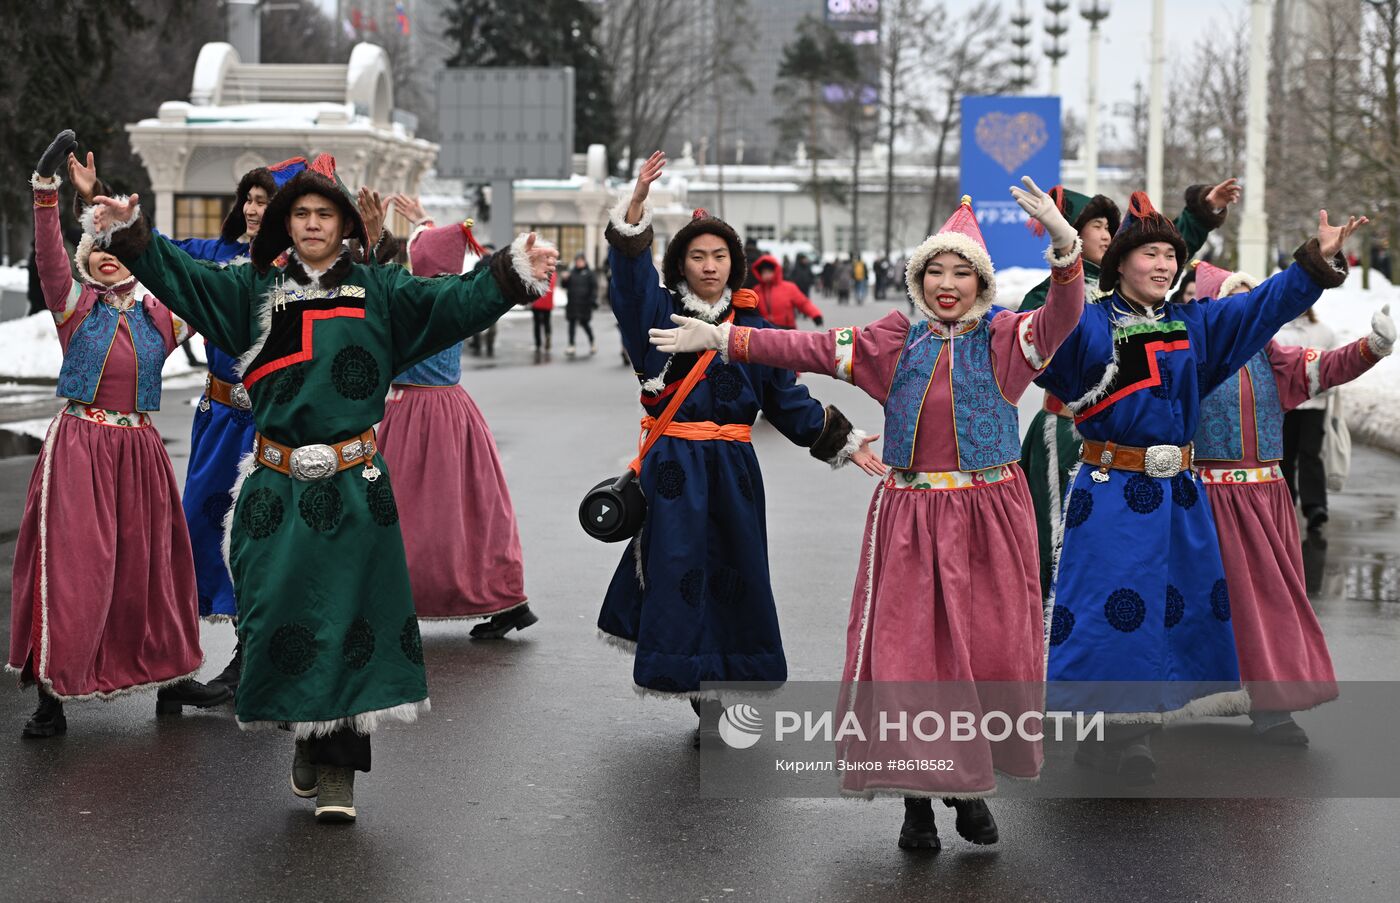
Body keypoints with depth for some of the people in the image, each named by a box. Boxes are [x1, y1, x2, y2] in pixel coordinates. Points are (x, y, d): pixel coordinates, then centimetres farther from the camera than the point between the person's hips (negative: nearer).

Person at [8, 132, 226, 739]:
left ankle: (169, 678, 23)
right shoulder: (75, 304, 3)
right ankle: (52, 694, -1)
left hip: (140, 449, 3)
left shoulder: (160, 316, 10)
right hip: (80, 445, -3)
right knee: (72, 566, -6)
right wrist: (47, 190, -24)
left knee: (149, 564, 11)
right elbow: (48, 255, -12)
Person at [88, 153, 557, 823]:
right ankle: (306, 737, 26)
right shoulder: (255, 289, 11)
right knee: (279, 615, 2)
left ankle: (338, 767, 5)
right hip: (277, 489, 1)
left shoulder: (377, 290, 7)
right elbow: (182, 278, 3)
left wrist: (515, 272, -16)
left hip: (354, 489, -1)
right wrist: (128, 235, -10)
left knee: (351, 621, -3)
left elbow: (455, 303, -2)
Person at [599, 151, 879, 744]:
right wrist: (637, 204, -33)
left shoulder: (752, 327, 9)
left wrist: (844, 441, 4)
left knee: (733, 579, 5)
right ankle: (706, 706, 4)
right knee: (678, 575, -5)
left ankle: (714, 703, 18)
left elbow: (788, 400, 11)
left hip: (733, 471, 3)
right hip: (673, 470, -3)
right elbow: (629, 275, -18)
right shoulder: (659, 313, 1)